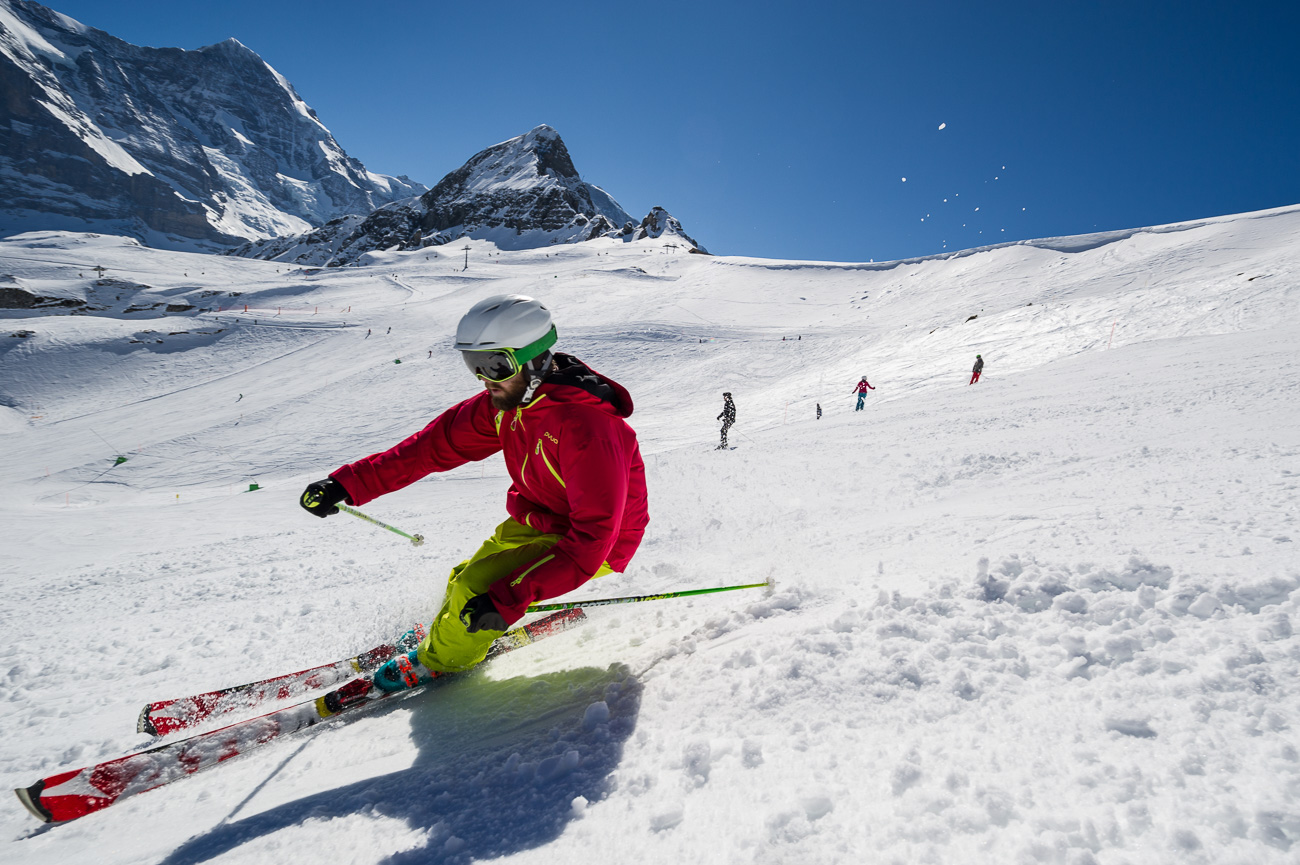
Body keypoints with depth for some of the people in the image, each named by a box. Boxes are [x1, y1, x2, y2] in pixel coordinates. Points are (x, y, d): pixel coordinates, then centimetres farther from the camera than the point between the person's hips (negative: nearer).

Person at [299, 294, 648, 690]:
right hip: (537, 521, 7)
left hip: (587, 544, -7)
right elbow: (437, 443, -4)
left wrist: (510, 598, -37)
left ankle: (440, 660, 17)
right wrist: (348, 484, -9)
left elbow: (593, 536, -35)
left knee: (478, 587, -14)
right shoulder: (505, 401, -9)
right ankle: (455, 636, 42)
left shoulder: (586, 427, -35)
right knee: (465, 581, 9)